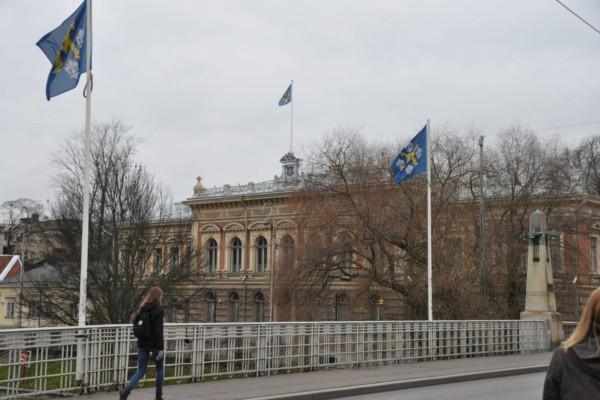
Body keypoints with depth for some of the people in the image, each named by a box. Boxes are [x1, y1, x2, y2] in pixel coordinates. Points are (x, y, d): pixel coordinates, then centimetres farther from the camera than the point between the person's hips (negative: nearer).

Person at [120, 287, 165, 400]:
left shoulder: (142, 309, 8)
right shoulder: (158, 310, -11)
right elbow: (159, 330, -18)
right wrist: (160, 348, -18)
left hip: (143, 343, 5)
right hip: (155, 344, -5)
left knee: (140, 371, 7)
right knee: (160, 369, 14)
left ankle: (126, 391, -16)